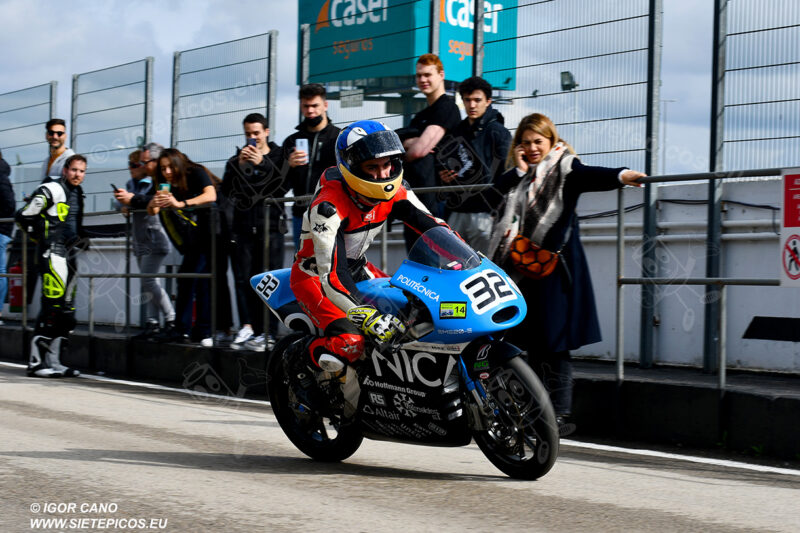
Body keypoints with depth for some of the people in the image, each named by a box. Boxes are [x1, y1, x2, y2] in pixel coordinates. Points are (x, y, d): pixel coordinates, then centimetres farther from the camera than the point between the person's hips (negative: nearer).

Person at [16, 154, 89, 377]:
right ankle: (36, 361, -11)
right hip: (53, 253, -9)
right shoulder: (51, 190, -8)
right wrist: (41, 236, -6)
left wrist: (81, 239, 15)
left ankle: (53, 361, 13)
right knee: (52, 307, -14)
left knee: (66, 311, 8)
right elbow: (23, 216, -8)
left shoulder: (77, 193, 19)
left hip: (70, 254, 9)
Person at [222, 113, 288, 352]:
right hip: (243, 226, 3)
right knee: (243, 279, -3)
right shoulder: (237, 159, 17)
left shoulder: (279, 156, 8)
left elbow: (285, 186, -7)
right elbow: (226, 190, 4)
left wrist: (263, 164, -14)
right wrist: (239, 166, -8)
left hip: (270, 226, -3)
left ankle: (267, 334, -6)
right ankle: (247, 327, -4)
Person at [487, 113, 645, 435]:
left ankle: (560, 415, -4)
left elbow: (592, 177, -19)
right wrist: (519, 170, -3)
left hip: (555, 266, -5)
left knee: (555, 344, -7)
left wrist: (620, 176, -39)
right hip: (522, 269, 5)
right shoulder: (517, 175, 16)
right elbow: (493, 198, 2)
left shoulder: (565, 169, 1)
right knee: (533, 344, 9)